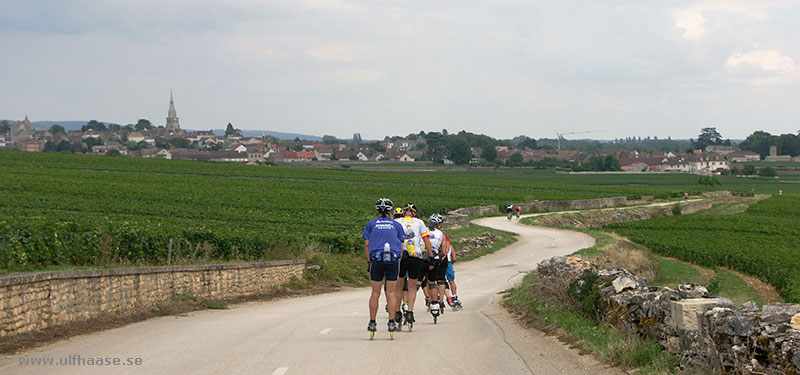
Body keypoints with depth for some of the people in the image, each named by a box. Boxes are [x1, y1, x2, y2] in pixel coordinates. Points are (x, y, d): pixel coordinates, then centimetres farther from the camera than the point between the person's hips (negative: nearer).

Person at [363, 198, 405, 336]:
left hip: (376, 259, 0)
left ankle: (372, 323, 7)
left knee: (375, 293, 4)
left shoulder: (370, 224, 10)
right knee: (391, 292, 4)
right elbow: (401, 246, 10)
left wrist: (369, 261, 11)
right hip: (393, 260, 0)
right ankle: (392, 322, 0)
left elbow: (366, 244, 5)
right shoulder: (396, 225, 13)